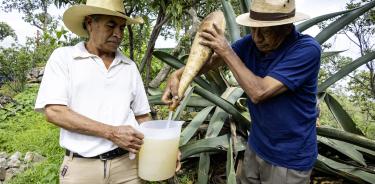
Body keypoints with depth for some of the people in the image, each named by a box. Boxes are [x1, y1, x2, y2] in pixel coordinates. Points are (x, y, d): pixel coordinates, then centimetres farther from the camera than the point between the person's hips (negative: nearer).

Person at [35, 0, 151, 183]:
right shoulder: (63, 57, -1)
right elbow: (54, 111, -12)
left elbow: (142, 116, 10)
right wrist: (112, 133, -18)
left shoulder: (129, 66, 7)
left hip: (127, 164, 3)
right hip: (81, 167, -3)